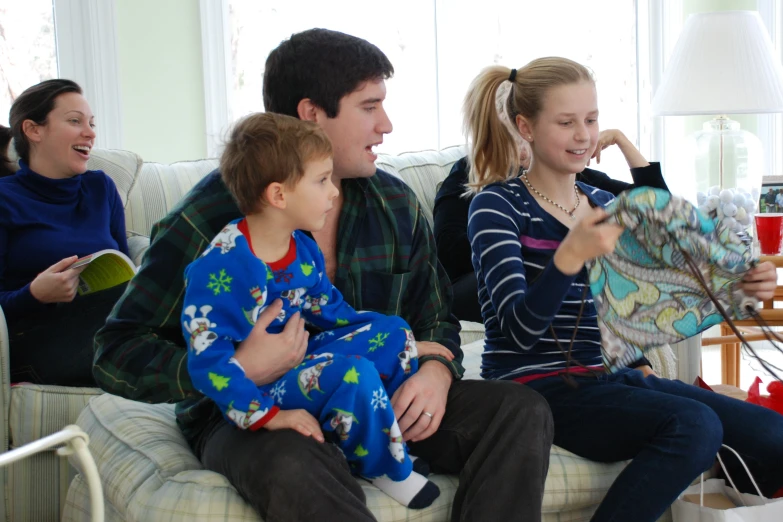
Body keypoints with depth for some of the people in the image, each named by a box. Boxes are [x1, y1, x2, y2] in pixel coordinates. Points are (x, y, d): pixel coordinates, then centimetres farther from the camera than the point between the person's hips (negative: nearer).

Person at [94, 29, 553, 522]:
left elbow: (436, 321, 14)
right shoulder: (213, 213, -11)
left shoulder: (397, 203, 5)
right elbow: (117, 354, -13)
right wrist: (235, 371, -30)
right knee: (292, 465, -42)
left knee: (521, 411, -13)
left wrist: (436, 371, -11)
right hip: (252, 420, -6)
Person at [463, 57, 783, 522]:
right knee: (694, 425, -29)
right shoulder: (498, 205, -5)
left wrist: (739, 288, 0)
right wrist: (572, 253, -32)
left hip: (610, 377, 7)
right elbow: (521, 330, -17)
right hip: (535, 386, -6)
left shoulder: (603, 204, 14)